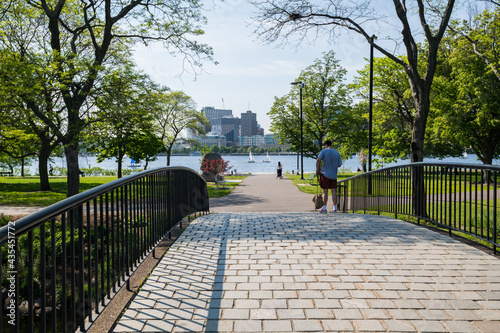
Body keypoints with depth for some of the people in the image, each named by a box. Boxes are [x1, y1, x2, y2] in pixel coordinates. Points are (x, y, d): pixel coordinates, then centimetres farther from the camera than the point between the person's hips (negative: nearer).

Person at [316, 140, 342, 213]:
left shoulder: (324, 151, -6)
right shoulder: (337, 153, 5)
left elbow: (318, 160, -19)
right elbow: (339, 165, 5)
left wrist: (317, 170, -8)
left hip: (325, 174, -3)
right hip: (334, 175, 3)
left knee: (325, 192, 1)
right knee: (334, 191, 6)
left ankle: (324, 208, 4)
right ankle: (334, 208, 7)